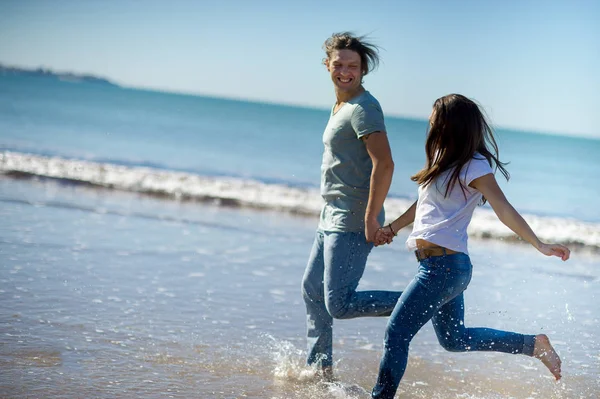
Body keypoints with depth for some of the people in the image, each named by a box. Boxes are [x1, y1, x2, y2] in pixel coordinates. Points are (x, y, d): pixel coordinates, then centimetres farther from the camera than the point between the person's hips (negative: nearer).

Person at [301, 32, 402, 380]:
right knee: (313, 291, 18)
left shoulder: (363, 108, -16)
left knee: (340, 304, -13)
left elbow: (384, 164, -26)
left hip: (352, 223, -10)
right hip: (332, 219, 10)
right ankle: (319, 368, 30)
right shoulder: (341, 106, 15)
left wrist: (370, 219, -26)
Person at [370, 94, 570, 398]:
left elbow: (504, 210, -20)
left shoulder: (474, 167, -14)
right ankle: (534, 345, 25)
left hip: (444, 265, -10)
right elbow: (426, 202, 25)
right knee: (455, 340, 20)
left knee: (397, 331, -9)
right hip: (439, 264, 10)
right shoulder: (445, 159, 13)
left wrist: (539, 245, -28)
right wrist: (393, 228, 19)